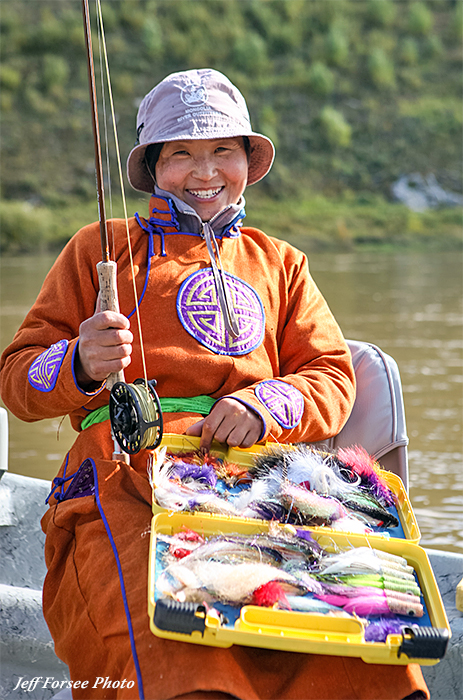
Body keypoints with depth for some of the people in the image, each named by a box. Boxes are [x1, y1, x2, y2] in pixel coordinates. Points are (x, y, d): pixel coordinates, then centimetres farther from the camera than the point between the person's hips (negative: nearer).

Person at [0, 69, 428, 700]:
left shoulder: (279, 264, 30)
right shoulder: (101, 249, 21)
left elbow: (331, 378, 18)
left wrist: (264, 405, -6)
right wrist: (80, 365, -9)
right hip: (124, 486, -2)